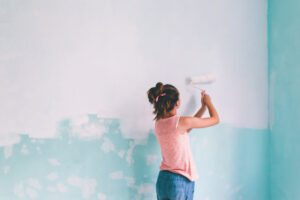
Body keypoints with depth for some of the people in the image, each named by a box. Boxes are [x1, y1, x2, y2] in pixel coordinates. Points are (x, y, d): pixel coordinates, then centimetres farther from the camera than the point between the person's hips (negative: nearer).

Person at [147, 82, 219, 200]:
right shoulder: (181, 122, -16)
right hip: (181, 181, -6)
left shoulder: (159, 123, 4)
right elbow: (215, 119, -4)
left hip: (162, 179, 7)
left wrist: (203, 106, 23)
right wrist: (208, 101, 14)